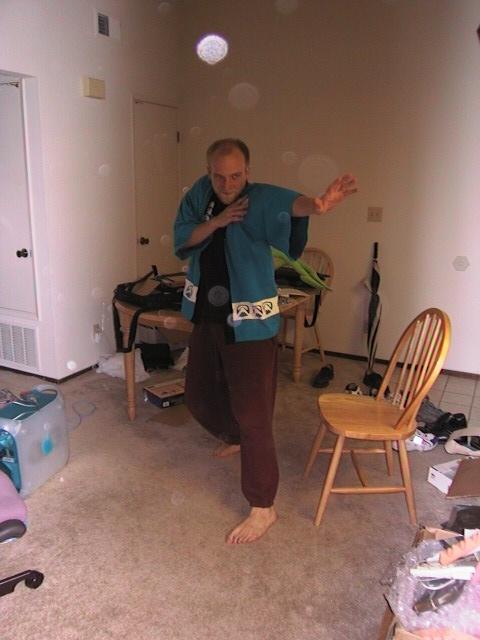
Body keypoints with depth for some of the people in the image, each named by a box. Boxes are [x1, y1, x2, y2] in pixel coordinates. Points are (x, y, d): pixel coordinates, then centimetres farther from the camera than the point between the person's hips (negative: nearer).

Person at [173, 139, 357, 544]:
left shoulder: (260, 199, -18)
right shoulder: (201, 194, 0)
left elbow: (289, 204, -41)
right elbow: (181, 242, -3)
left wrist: (315, 205, -65)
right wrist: (215, 222, -21)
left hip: (250, 324, -7)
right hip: (206, 316, 7)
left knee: (253, 415, -4)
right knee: (198, 394, 22)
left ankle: (263, 508, 11)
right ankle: (233, 437, 54)